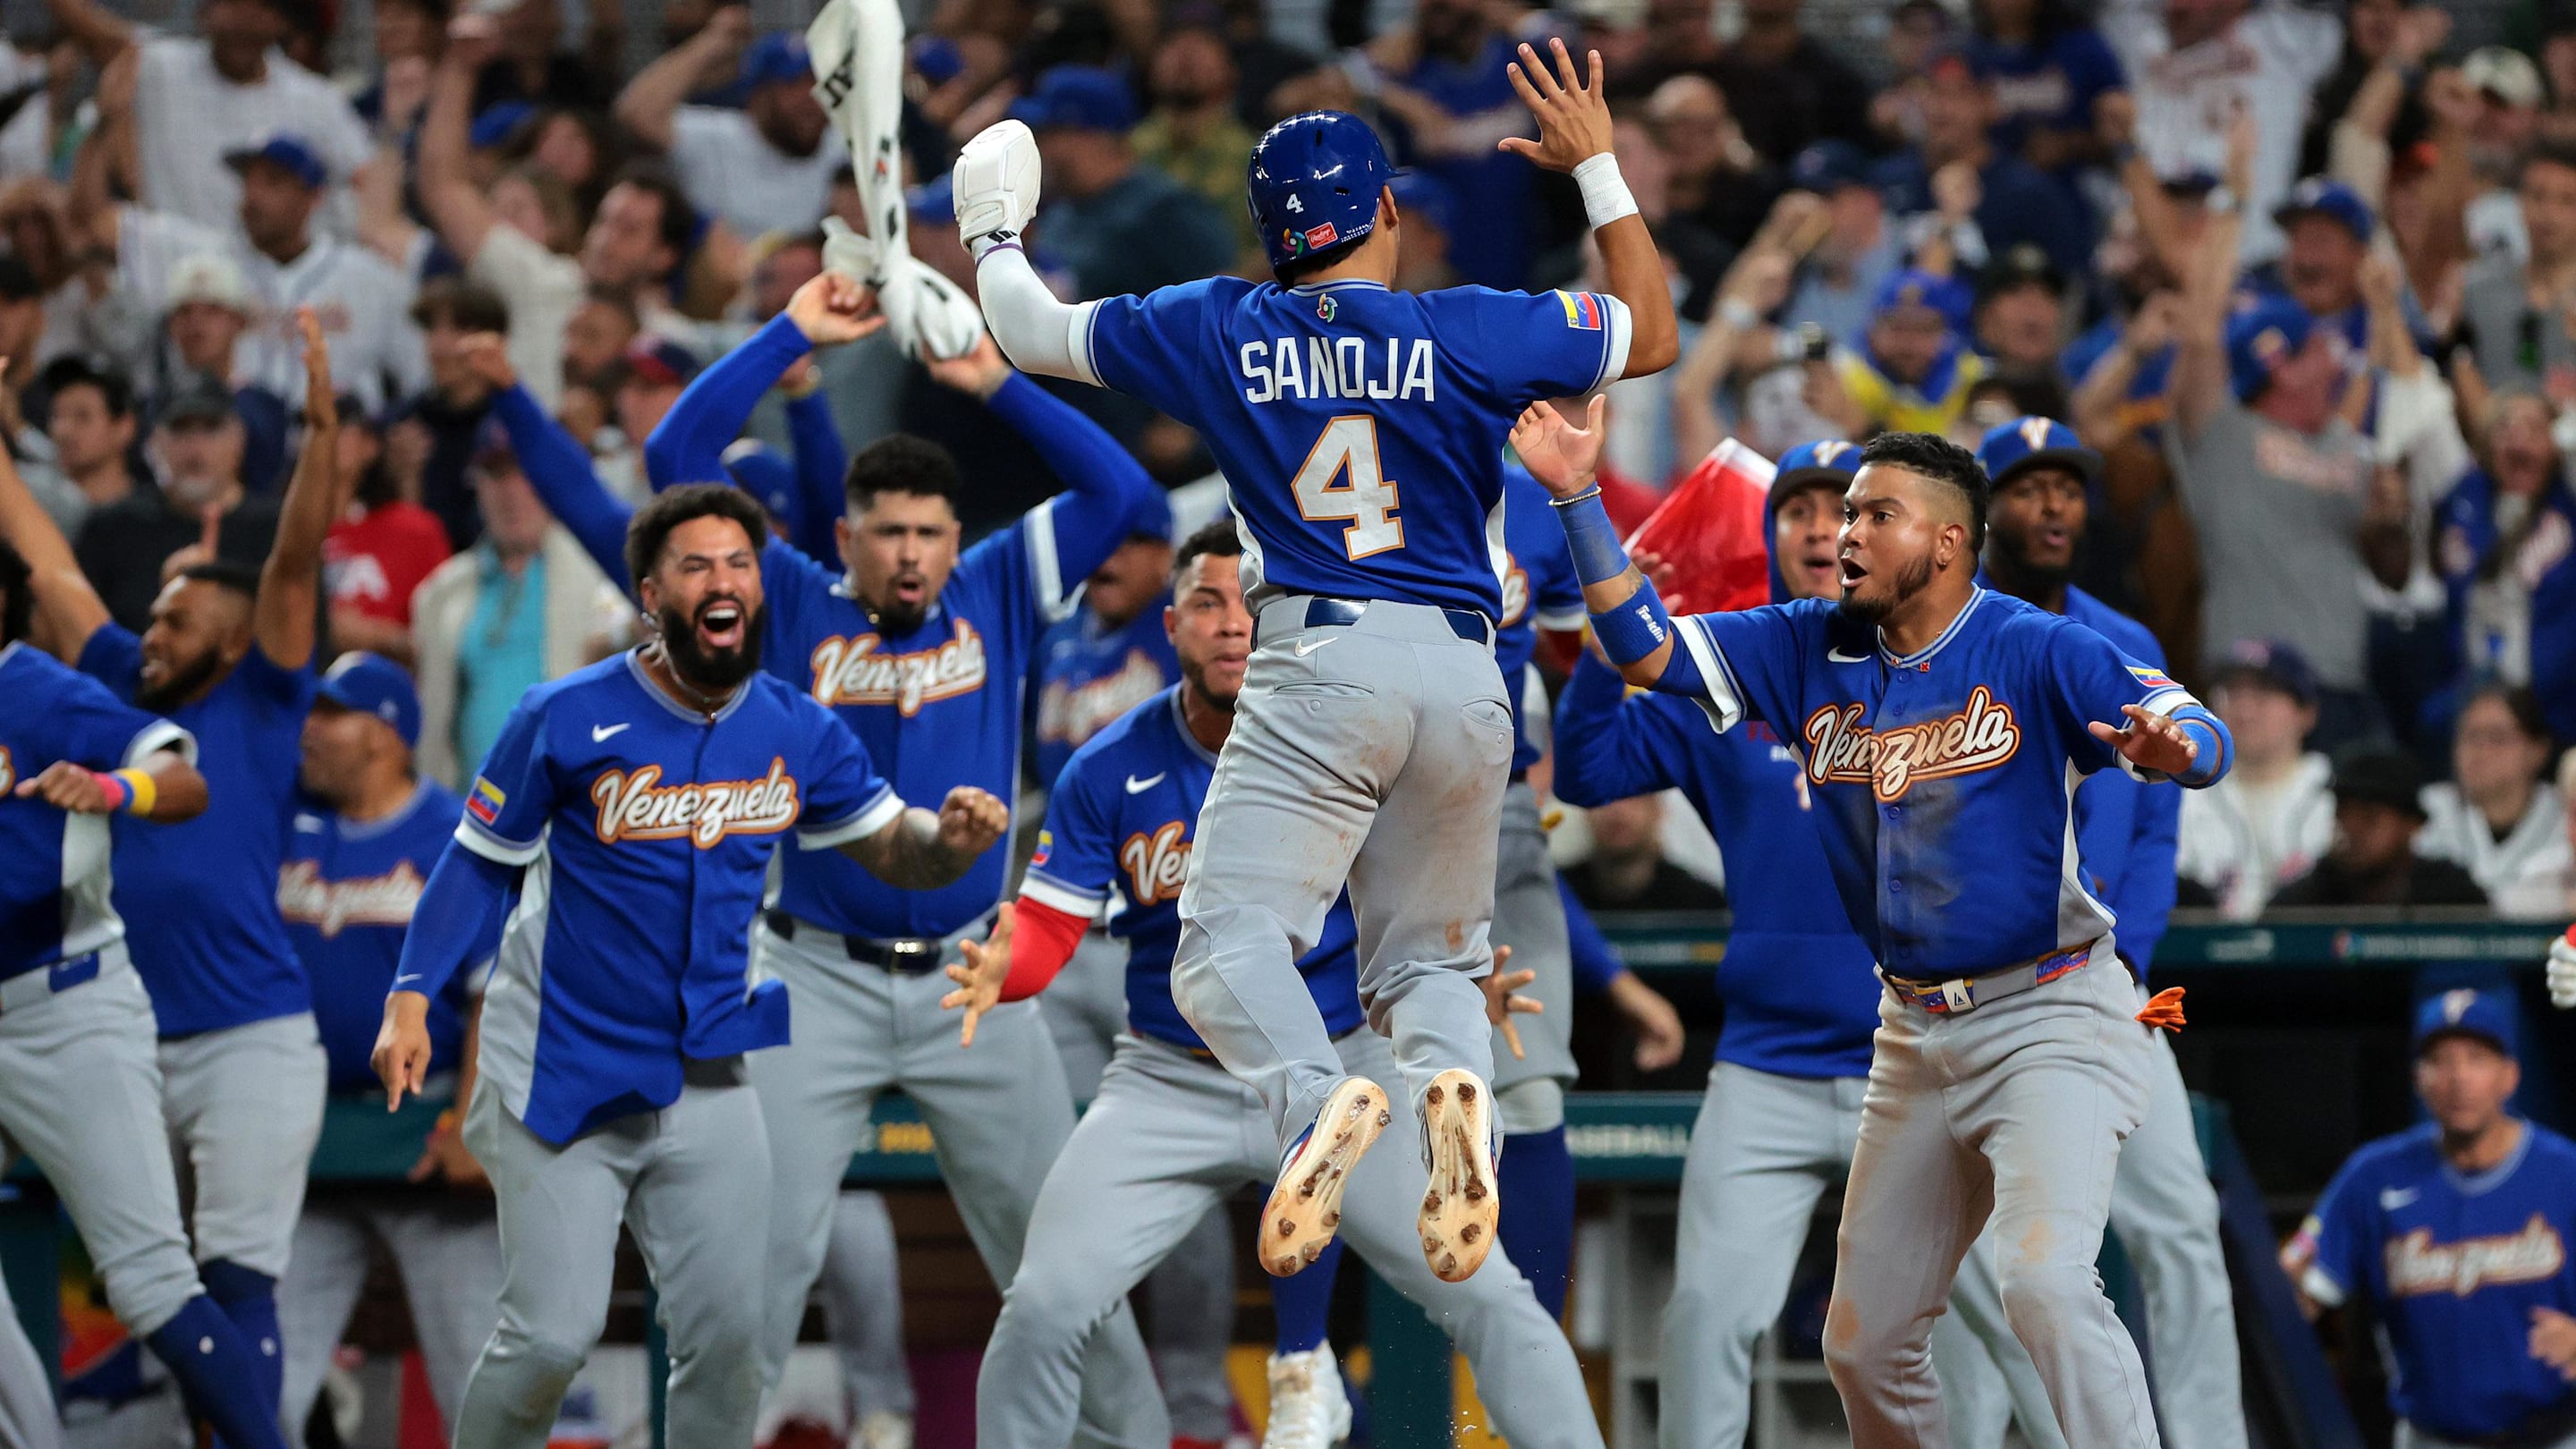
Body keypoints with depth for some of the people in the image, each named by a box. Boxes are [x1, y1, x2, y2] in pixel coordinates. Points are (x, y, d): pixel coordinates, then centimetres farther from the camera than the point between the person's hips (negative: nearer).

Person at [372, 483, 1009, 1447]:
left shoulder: (796, 734, 1)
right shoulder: (568, 720, -10)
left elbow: (890, 848, 5)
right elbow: (479, 862, -2)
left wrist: (950, 836, -19)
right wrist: (410, 999, -13)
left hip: (706, 1079, 4)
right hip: (560, 1076, -4)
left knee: (726, 1332, 1)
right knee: (551, 1336, -10)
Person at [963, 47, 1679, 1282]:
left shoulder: (1218, 332, 7)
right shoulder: (1468, 332, 5)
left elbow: (1033, 334, 19)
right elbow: (1652, 334, 18)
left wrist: (991, 233, 39)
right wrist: (1598, 169, 25)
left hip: (1317, 668, -2)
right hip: (1465, 680, 2)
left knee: (1229, 942, -8)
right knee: (1429, 960, 14)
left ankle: (1313, 1097, -41)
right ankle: (1454, 1084, -22)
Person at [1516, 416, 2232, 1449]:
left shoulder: (2035, 652, -11)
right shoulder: (1811, 651, 6)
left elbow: (2205, 738, -18)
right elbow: (1645, 648, 4)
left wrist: (2169, 746, -42)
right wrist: (1579, 500, -6)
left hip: (2050, 1020, -7)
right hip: (1918, 1034, 7)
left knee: (2045, 1284, -28)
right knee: (1863, 1338, 10)